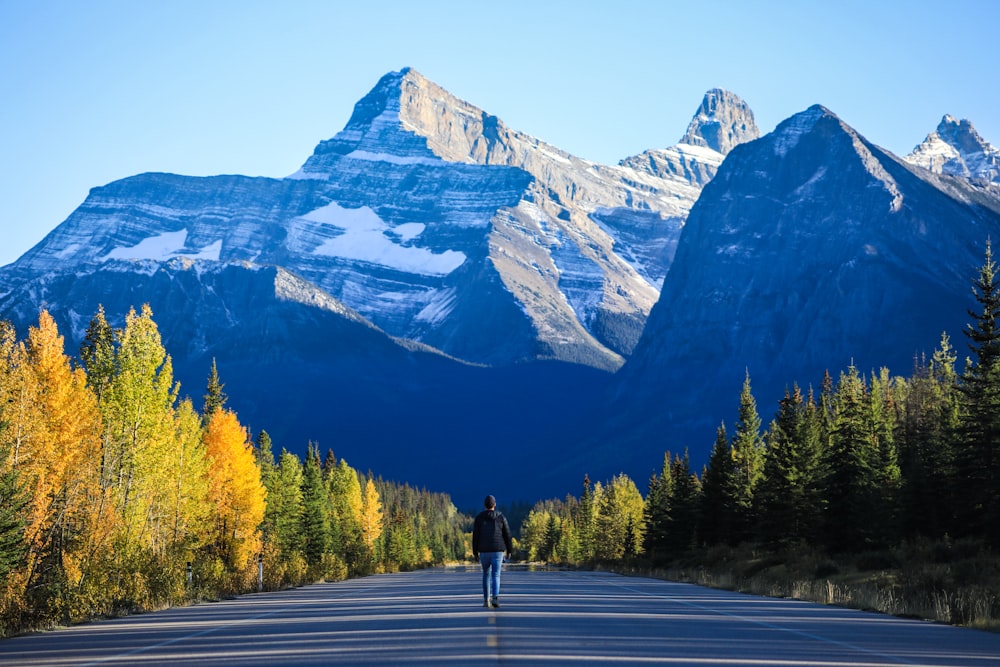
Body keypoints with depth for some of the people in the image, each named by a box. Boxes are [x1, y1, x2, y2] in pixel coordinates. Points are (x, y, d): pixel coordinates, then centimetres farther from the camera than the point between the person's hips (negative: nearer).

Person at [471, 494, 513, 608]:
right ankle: (495, 598, -23)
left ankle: (486, 599, 15)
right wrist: (509, 550, 11)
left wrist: (475, 552, 3)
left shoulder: (479, 518, 0)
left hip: (484, 551, 1)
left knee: (486, 574, 18)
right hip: (498, 551, -1)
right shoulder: (501, 517, 1)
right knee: (496, 575, -2)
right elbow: (507, 535, 2)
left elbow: (475, 536, -2)